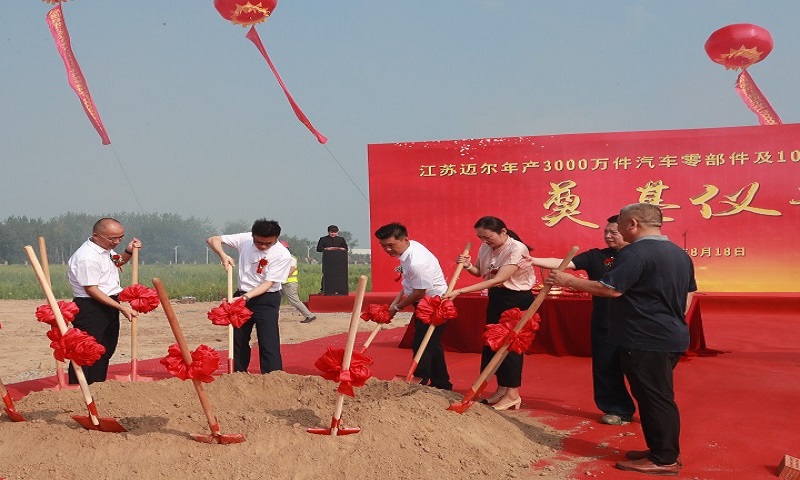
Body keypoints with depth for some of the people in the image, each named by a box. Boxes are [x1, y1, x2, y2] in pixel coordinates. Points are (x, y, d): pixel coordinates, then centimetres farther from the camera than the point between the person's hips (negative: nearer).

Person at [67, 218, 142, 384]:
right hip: (90, 309, -10)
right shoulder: (87, 257, -22)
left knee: (105, 352, 16)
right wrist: (122, 307, -23)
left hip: (109, 305, 10)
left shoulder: (106, 248, 9)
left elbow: (117, 262, 31)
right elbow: (92, 290, -23)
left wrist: (128, 251, 9)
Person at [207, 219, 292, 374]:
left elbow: (268, 283, -19)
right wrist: (223, 255, -25)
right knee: (239, 340, 15)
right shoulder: (245, 239, -9)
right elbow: (213, 240, -5)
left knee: (268, 343, -12)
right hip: (242, 296, 5)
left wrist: (246, 297, -31)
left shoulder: (282, 255, -19)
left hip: (266, 299, -5)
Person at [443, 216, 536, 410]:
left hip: (518, 301, -8)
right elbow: (480, 272, 11)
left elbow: (498, 279, -31)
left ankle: (513, 394, 7)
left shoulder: (517, 249, -24)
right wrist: (468, 266, -16)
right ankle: (502, 388, 23)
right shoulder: (485, 248, -1)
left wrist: (460, 292, -35)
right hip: (496, 299, 8)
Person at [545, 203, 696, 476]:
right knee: (657, 396, 17)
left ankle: (664, 460, 4)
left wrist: (568, 281, -13)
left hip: (645, 340, -10)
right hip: (671, 337, 10)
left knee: (654, 397, -3)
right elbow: (688, 295, 20)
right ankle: (661, 450, 25)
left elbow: (610, 289, -22)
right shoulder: (680, 254, 14)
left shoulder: (635, 253, -17)